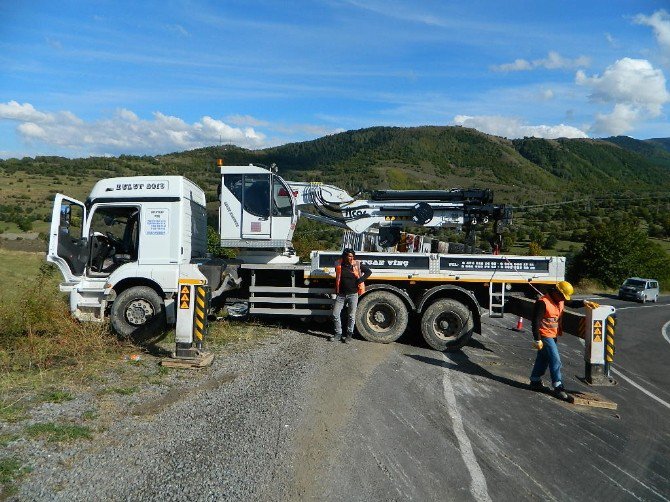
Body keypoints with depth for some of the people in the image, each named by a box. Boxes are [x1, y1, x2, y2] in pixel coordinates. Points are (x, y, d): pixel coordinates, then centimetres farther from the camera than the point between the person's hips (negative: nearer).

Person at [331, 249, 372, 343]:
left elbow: (369, 271, 1)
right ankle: (338, 334, 17)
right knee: (335, 314, 3)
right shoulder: (339, 265, -2)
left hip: (353, 294, -2)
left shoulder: (357, 264, -7)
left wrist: (361, 280, -10)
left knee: (351, 316, 6)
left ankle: (349, 335, 21)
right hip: (341, 294, 2)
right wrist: (336, 290, 10)